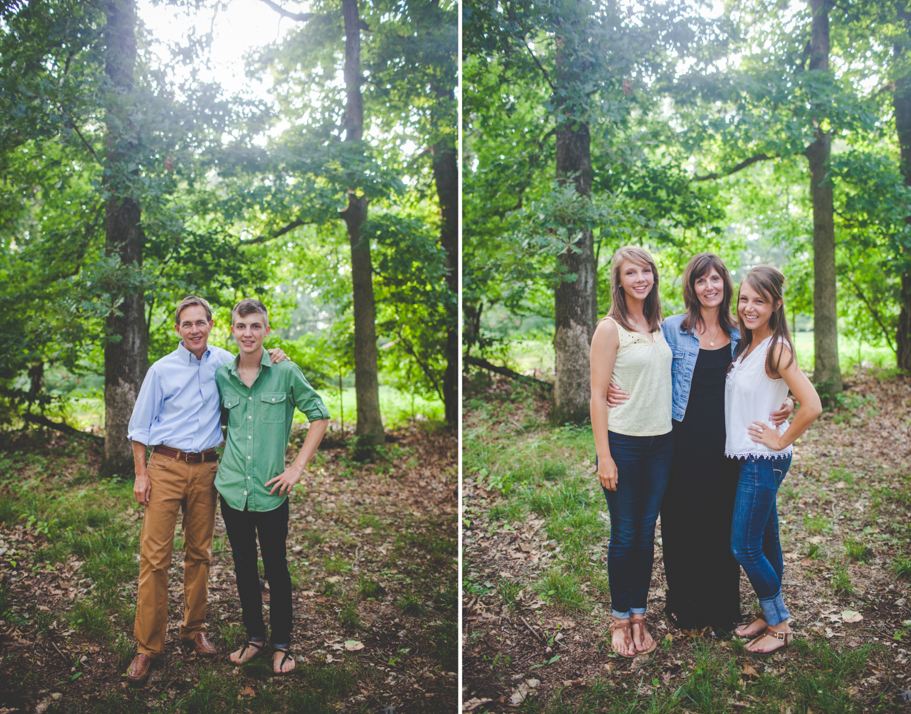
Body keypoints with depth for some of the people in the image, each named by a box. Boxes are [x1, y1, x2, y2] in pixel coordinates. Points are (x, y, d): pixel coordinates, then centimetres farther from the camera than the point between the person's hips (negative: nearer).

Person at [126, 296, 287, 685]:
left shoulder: (224, 362, 6)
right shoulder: (162, 370, -1)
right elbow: (140, 426, 5)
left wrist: (273, 359, 2)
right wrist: (140, 474, -1)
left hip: (205, 469, 3)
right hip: (165, 467, -2)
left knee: (199, 553, 10)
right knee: (154, 556, -4)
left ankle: (194, 629, 25)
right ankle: (147, 646, 4)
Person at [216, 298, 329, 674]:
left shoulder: (286, 372, -7)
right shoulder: (221, 376, 3)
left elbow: (320, 416, -1)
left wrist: (297, 467, -5)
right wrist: (224, 452, 7)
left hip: (270, 492, -3)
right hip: (231, 489, 3)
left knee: (276, 569, 8)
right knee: (243, 567, 14)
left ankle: (282, 644, 23)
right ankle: (254, 635, 31)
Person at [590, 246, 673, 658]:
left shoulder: (659, 324, 9)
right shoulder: (610, 329, -9)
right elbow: (598, 396, -11)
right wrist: (603, 455, -14)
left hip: (660, 442, 5)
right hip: (623, 442, -5)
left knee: (647, 532, 12)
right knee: (624, 535, 4)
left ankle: (639, 616, 23)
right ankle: (620, 618, 19)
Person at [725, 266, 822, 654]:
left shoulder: (777, 349, -17)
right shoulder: (745, 346, 8)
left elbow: (812, 406, -26)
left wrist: (781, 440, -16)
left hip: (764, 461, -8)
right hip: (746, 458, 8)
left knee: (744, 546, -3)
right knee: (765, 541, 17)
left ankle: (779, 626, 12)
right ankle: (770, 614, 29)